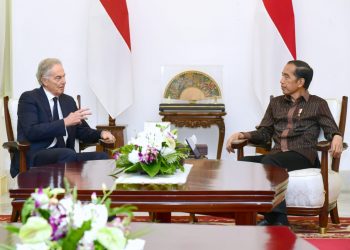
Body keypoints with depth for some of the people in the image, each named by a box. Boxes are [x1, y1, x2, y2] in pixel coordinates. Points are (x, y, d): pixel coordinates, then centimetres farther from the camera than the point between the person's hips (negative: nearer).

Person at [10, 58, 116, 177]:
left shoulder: (68, 100, 19)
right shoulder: (29, 98, -1)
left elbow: (82, 131, 21)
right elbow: (31, 131, -16)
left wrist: (101, 134, -1)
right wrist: (65, 122, -20)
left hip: (64, 156, 6)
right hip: (34, 158, -6)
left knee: (102, 157, -21)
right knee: (68, 154, -37)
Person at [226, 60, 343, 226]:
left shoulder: (317, 104, 13)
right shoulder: (276, 103, 25)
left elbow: (332, 131, 3)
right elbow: (264, 133, 20)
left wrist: (337, 138, -20)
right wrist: (242, 135, 4)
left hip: (303, 156, -5)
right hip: (276, 155, 5)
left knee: (268, 162, -35)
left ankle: (276, 219, -35)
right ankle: (277, 219, -32)